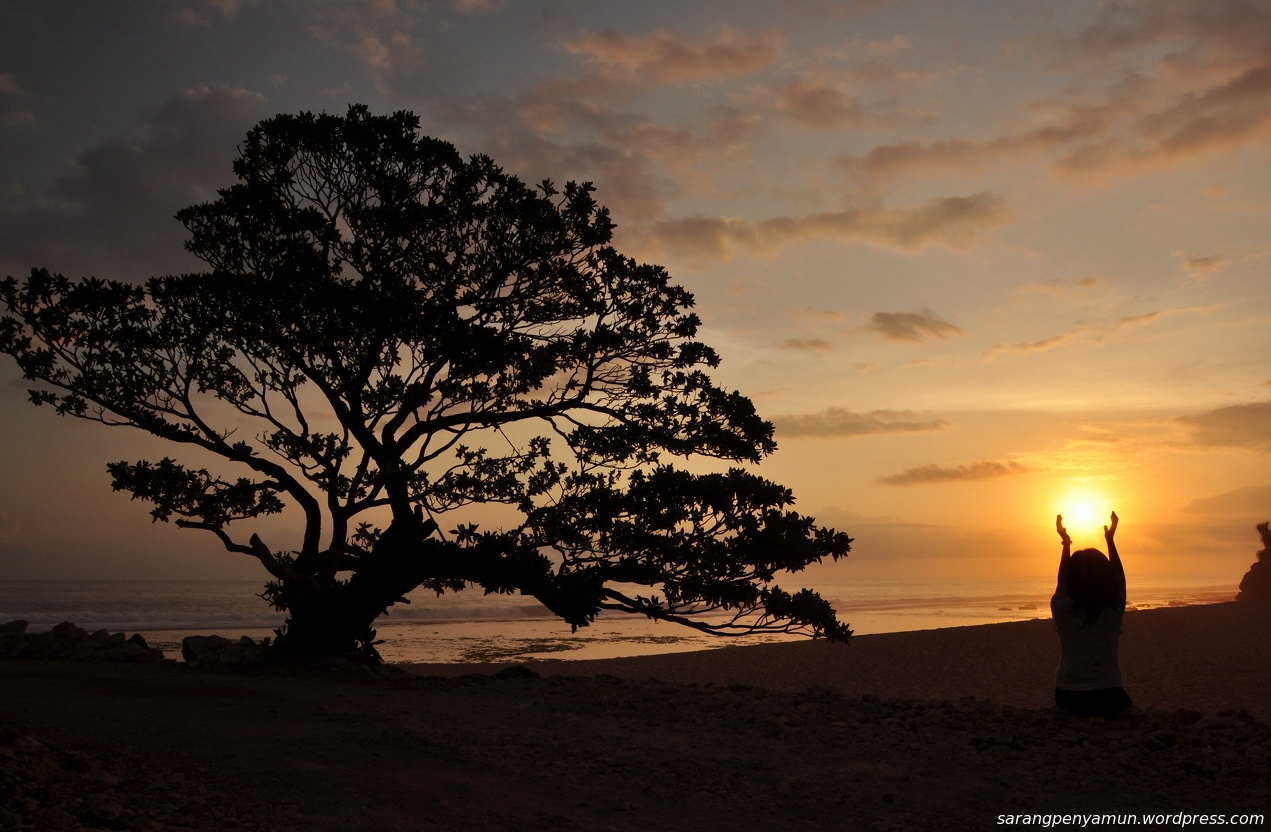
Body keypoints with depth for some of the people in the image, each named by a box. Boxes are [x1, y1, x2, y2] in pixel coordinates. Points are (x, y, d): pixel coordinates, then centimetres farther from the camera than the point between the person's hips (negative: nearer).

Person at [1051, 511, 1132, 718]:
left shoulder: (1062, 609, -12)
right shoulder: (1114, 612, -13)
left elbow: (1062, 581, 11)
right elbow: (1119, 579, 8)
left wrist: (1066, 542, 20)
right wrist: (1110, 540, 18)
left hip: (1068, 699, 1)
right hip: (1108, 700, -1)